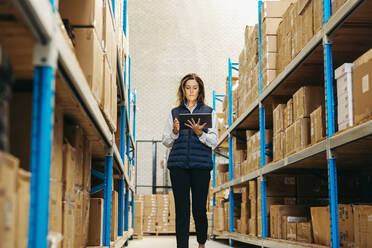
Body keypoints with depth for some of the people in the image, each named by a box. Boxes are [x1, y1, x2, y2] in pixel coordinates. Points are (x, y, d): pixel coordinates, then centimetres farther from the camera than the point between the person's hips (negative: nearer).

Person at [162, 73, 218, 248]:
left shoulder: (209, 112, 13)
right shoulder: (175, 113, 16)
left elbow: (213, 141, 5)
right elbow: (166, 142, 13)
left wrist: (200, 133, -14)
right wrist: (175, 132, -7)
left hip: (201, 164, -1)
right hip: (178, 164, 1)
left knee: (199, 209, -1)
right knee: (182, 210, -3)